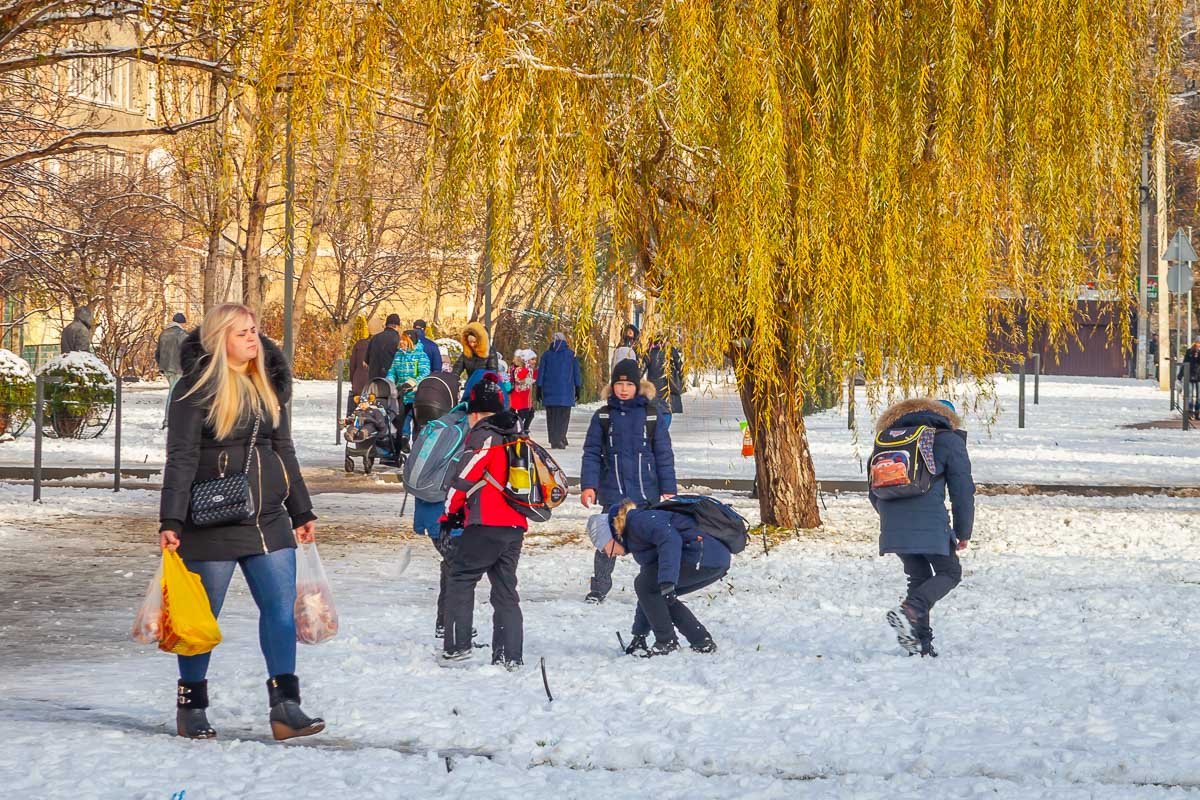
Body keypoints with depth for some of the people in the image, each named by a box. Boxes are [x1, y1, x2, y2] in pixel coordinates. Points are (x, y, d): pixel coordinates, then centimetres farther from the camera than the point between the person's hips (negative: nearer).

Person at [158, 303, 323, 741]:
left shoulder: (268, 384, 12)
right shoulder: (197, 388, -7)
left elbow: (284, 452, 18)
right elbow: (181, 458, -11)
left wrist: (302, 512, 18)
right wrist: (171, 521, -17)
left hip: (269, 520, 6)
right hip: (213, 522, -6)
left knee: (281, 607, -1)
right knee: (202, 615, 3)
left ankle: (285, 706, 0)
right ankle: (191, 706, 17)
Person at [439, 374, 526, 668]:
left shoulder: (483, 436, -8)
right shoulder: (517, 435, 17)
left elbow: (464, 480, -8)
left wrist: (450, 514, 6)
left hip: (486, 524, -7)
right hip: (515, 525, 7)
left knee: (460, 577, 3)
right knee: (505, 589, 10)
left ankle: (457, 645, -3)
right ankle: (509, 656, 8)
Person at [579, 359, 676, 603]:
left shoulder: (651, 414, 2)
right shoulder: (603, 416, 2)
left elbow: (664, 454, 4)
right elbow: (592, 453, 2)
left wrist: (668, 489, 1)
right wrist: (588, 486, -7)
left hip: (647, 492, 0)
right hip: (613, 494, 0)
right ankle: (598, 588, 15)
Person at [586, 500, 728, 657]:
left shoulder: (639, 521, -4)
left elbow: (670, 540, -24)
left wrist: (667, 582, -33)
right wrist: (639, 635, 31)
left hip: (704, 555, -10)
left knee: (644, 585, -3)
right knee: (655, 595, 19)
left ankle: (667, 643, 0)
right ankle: (703, 643, 18)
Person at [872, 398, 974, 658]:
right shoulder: (949, 441, 6)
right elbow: (963, 490, 2)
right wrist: (963, 531, 11)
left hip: (892, 526, 5)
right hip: (929, 525, -5)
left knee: (919, 577, 17)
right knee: (949, 572, 10)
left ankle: (921, 642, 9)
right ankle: (909, 610, -15)